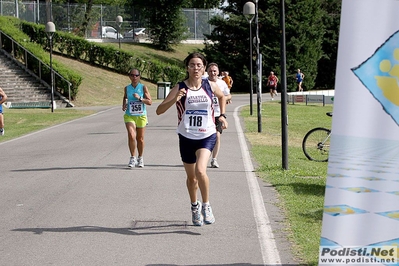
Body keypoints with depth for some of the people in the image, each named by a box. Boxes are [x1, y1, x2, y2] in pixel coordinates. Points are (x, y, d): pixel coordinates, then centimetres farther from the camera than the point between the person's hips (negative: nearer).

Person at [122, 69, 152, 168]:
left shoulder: (143, 87, -4)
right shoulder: (127, 88, 4)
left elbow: (150, 102, -8)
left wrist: (140, 98, -22)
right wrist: (124, 105, 7)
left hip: (141, 116, -1)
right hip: (129, 116, 1)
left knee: (140, 139, 10)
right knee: (131, 136, -18)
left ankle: (140, 158, 29)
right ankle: (133, 157, -4)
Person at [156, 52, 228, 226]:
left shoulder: (210, 86, -2)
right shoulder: (180, 88, -8)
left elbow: (222, 96, 23)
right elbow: (159, 111, -12)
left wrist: (222, 115, 11)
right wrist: (174, 99, -28)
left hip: (207, 136, -1)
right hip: (186, 137, 1)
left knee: (200, 170, -23)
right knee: (191, 177, 14)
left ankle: (206, 206, -4)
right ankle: (195, 207, 39)